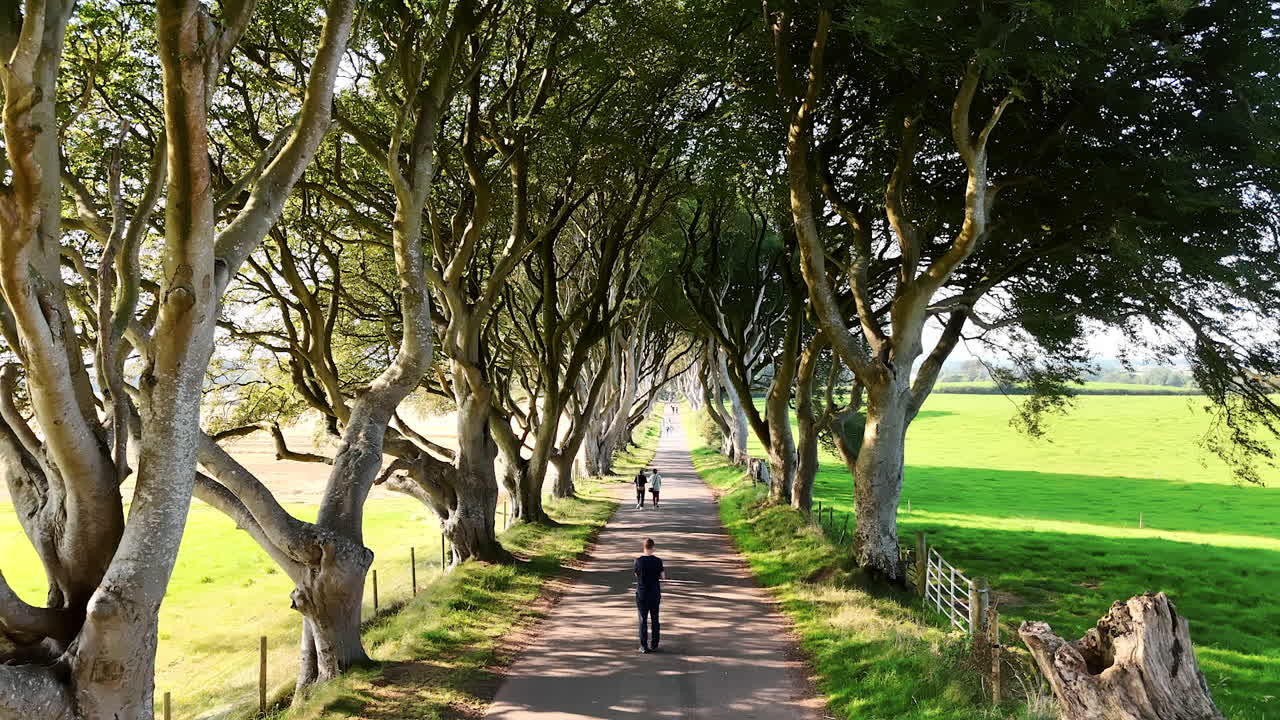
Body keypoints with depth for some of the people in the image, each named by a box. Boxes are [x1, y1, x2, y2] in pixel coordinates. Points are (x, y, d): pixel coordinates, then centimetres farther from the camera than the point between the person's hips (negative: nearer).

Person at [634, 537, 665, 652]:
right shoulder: (657, 561, -9)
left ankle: (644, 646, 3)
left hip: (642, 594, -1)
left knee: (643, 620, 5)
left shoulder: (638, 561, -9)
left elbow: (637, 575, 2)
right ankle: (654, 645, 16)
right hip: (655, 594, 1)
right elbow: (663, 577, -3)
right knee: (655, 619, 12)